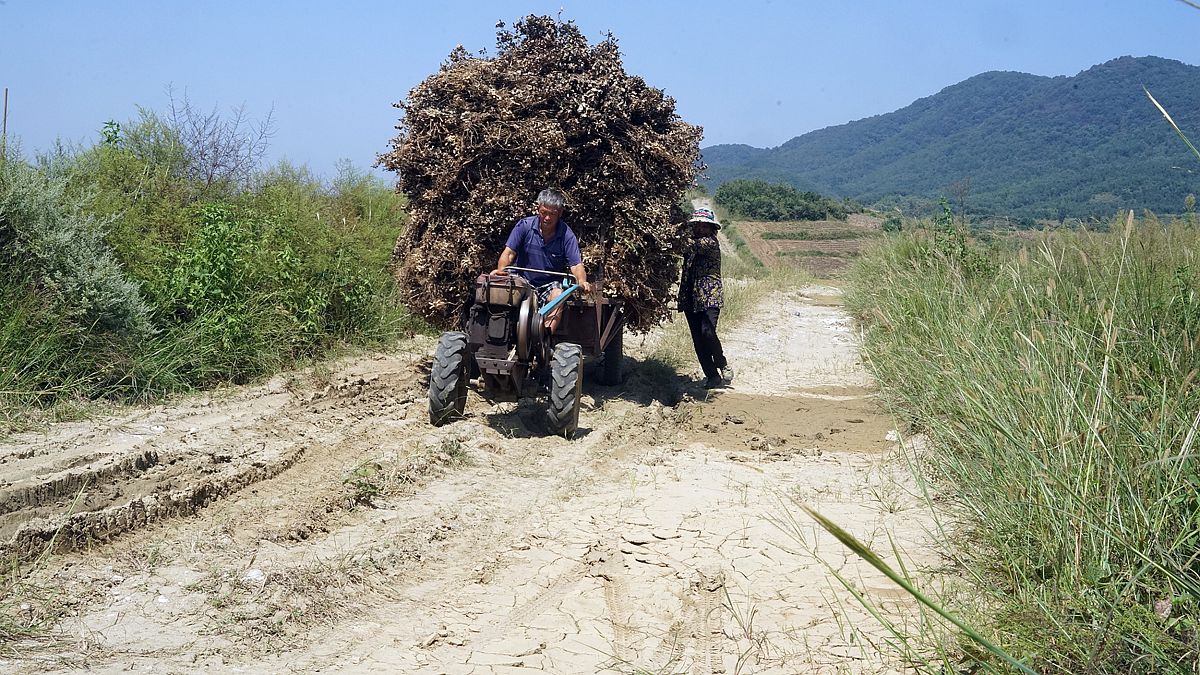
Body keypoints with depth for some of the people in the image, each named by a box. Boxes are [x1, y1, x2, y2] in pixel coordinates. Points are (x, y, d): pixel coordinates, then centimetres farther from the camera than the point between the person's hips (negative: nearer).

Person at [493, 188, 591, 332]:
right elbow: (509, 252, -7)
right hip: (523, 280, 1)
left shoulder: (566, 235, -7)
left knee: (558, 297, -33)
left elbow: (576, 265, -13)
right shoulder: (524, 226, -5)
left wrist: (582, 281, -36)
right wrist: (500, 270, -28)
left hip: (550, 284, -1)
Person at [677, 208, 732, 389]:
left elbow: (690, 245, -19)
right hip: (691, 299, 7)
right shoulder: (693, 242, 18)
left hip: (710, 297, -7)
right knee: (698, 340, 4)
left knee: (707, 332, -21)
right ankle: (712, 376, 11)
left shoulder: (710, 242, -5)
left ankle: (724, 366, 1)